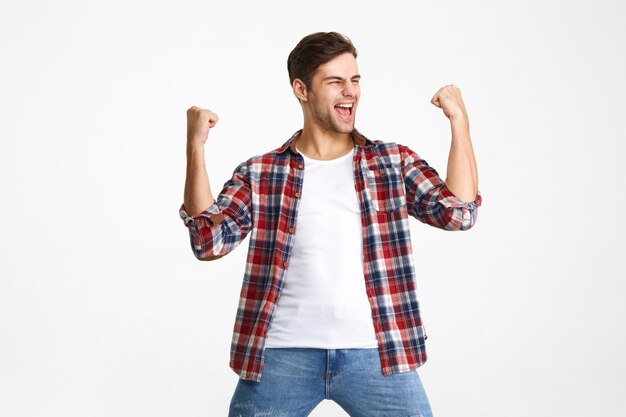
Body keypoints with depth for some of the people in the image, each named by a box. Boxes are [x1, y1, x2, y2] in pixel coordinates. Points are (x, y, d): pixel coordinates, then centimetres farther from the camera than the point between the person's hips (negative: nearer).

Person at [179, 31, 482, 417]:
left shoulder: (396, 163, 8)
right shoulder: (259, 173, 7)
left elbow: (459, 213, -4)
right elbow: (209, 241, -3)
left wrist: (459, 121, -8)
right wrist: (196, 147, -8)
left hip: (374, 353, 0)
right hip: (282, 356, 0)